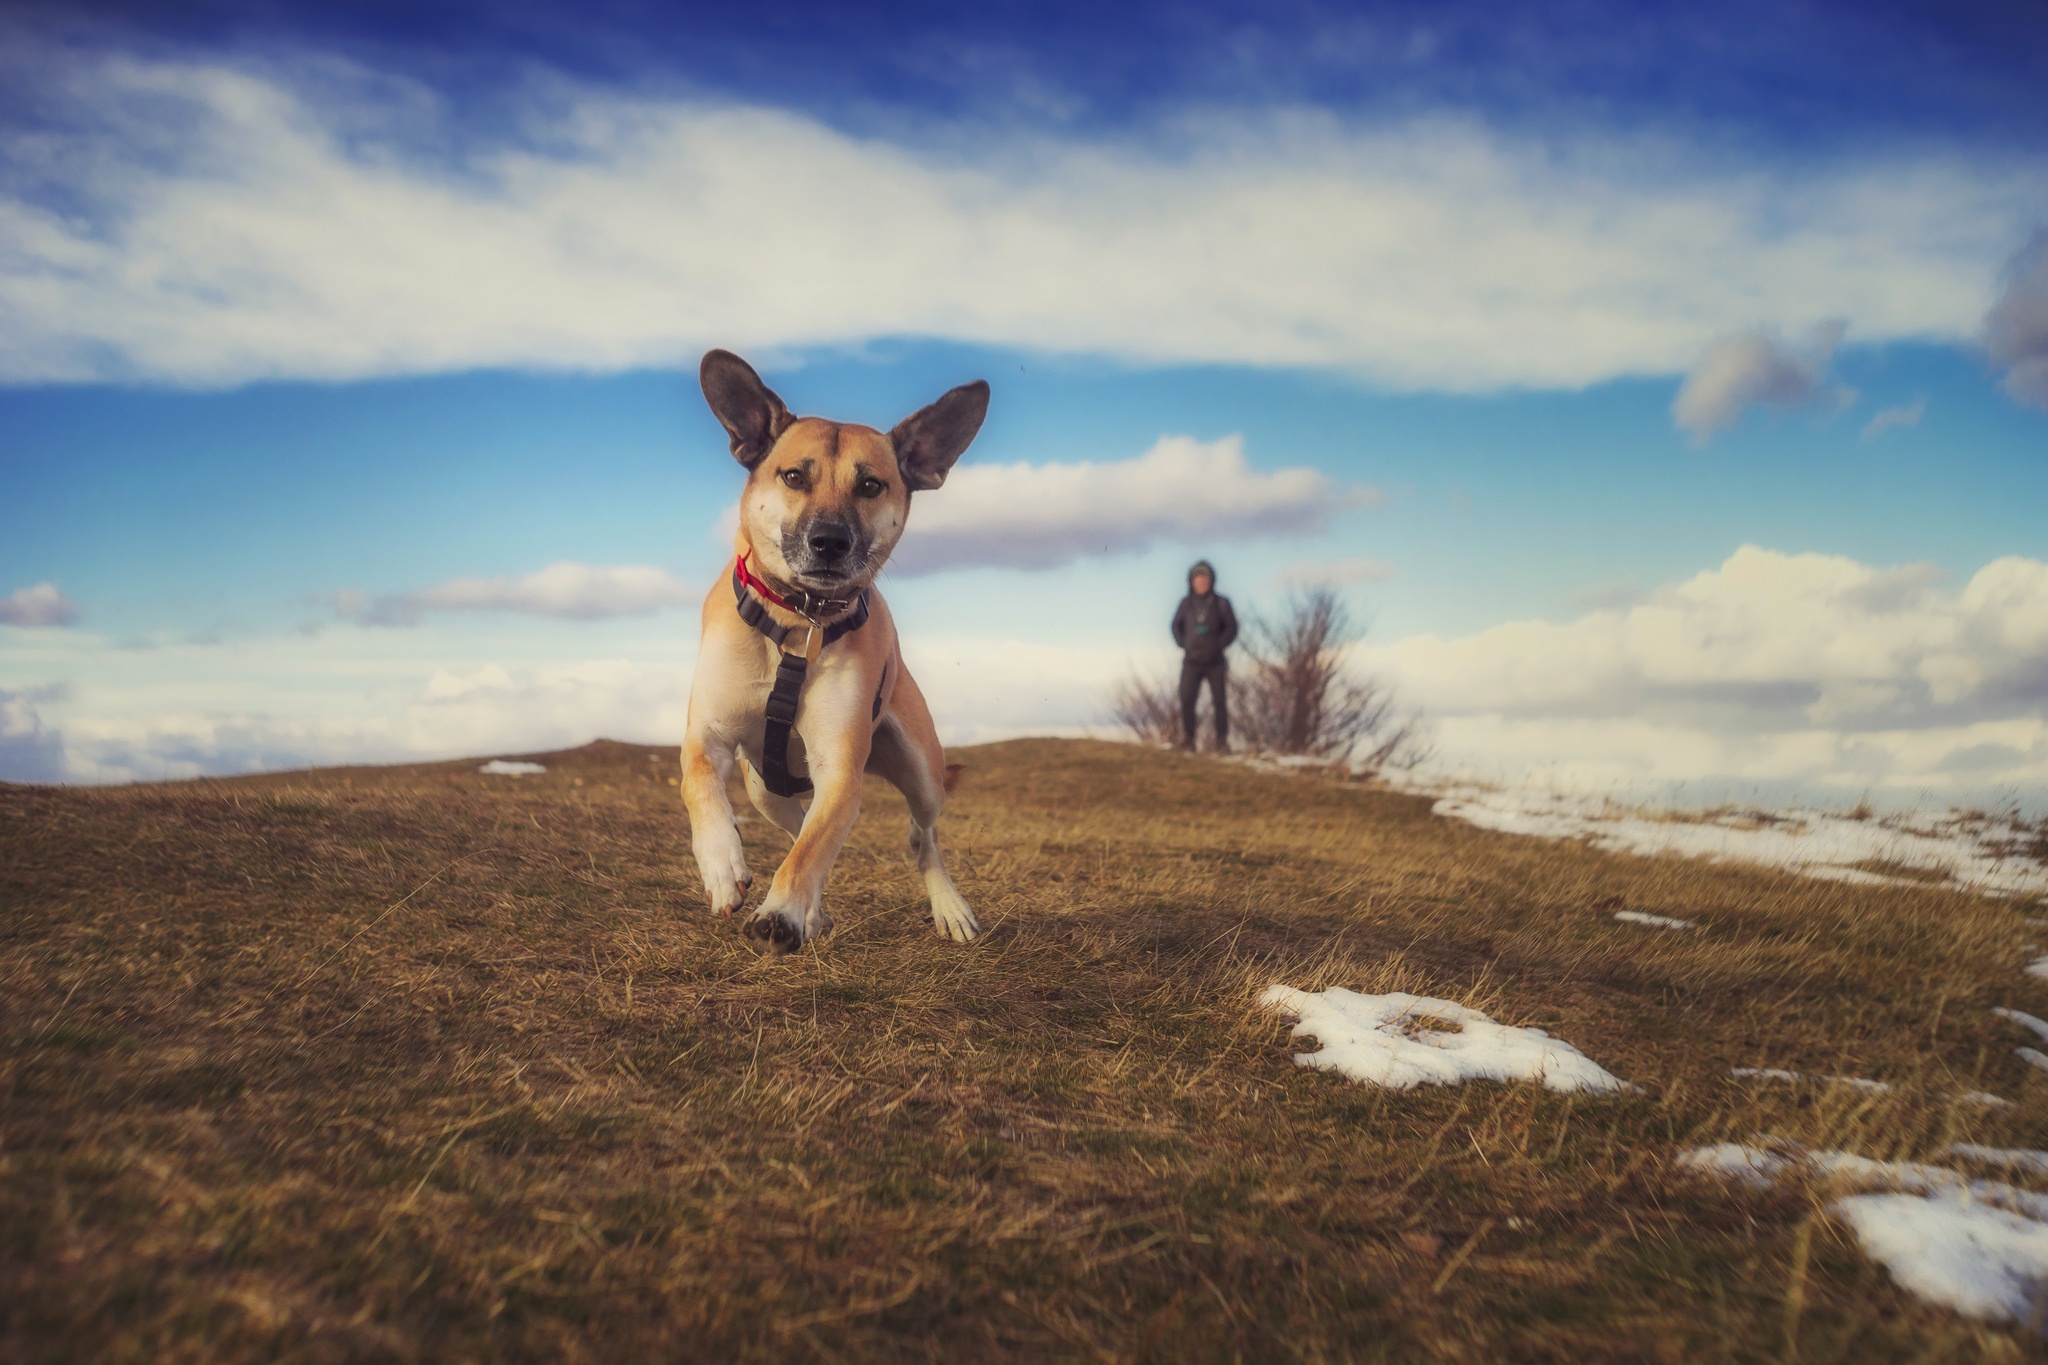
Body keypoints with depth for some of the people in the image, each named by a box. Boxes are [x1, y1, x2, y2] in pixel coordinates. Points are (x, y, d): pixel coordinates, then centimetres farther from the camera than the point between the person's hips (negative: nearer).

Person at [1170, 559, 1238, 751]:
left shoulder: (1221, 603, -2)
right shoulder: (1186, 603, 2)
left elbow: (1232, 627, 0)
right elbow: (1176, 626, 13)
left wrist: (1218, 646, -10)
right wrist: (1184, 644, -1)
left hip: (1215, 662, -1)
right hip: (1191, 661, 1)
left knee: (1220, 701, -1)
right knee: (1187, 700, -9)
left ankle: (1222, 740, 9)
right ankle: (1188, 739, 3)